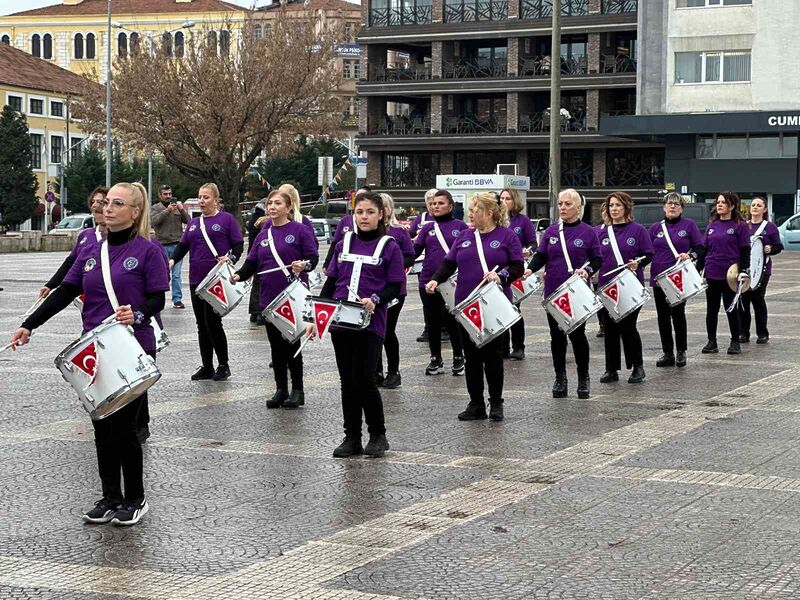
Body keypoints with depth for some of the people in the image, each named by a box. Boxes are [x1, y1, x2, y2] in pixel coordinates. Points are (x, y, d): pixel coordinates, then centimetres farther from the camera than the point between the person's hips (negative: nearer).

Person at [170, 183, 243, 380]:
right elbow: (183, 245, 15)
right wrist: (172, 260, -4)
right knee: (201, 325, 8)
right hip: (196, 280, 6)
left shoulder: (226, 219, 1)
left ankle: (223, 365, 6)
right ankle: (207, 367, 16)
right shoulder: (193, 223, 17)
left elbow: (239, 245, -2)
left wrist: (231, 258, -22)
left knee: (212, 322, -8)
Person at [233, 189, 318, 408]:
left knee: (291, 343, -1)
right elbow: (252, 262, 10)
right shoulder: (263, 235, 12)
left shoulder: (299, 230, -4)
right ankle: (281, 389, 18)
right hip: (269, 297, 6)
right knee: (276, 345, 9)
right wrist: (239, 275, -9)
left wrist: (303, 265, -28)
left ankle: (297, 390, 10)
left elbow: (313, 256, -7)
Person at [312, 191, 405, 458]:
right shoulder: (343, 245, 12)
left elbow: (395, 287, -2)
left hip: (370, 324, -4)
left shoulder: (389, 248, 0)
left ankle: (378, 436, 9)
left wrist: (375, 300, -21)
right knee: (347, 382, 8)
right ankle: (352, 438, 16)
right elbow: (330, 283, 14)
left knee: (363, 379, -8)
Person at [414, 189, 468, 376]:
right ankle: (436, 360, 21)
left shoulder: (460, 226, 3)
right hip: (428, 282, 3)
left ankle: (458, 359, 18)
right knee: (432, 322, 9)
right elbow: (415, 252, 2)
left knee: (453, 321, 3)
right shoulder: (427, 228, 10)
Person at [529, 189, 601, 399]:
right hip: (553, 292, 3)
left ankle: (583, 378, 15)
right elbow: (540, 256, 6)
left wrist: (588, 270, -18)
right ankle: (560, 378, 20)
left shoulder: (588, 232, -1)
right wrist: (529, 270, -13)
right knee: (557, 335, 8)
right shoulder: (551, 231, 8)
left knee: (577, 334, -1)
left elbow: (597, 259, 2)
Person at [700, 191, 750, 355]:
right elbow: (705, 248, 15)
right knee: (712, 309, 7)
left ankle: (735, 342, 13)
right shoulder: (712, 225, 11)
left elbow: (745, 250, -6)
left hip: (730, 274, -5)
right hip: (712, 274, 5)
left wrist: (743, 271, -14)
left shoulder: (740, 225, -4)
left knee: (731, 309, 3)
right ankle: (711, 342, 14)